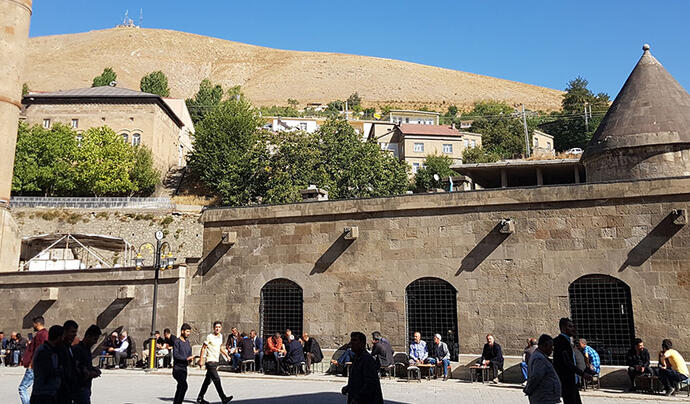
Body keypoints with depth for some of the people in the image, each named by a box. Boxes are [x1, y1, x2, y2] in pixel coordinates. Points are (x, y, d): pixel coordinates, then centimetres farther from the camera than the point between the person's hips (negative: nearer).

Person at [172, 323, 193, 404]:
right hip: (177, 368, -8)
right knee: (184, 386, -17)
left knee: (180, 387, 11)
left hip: (184, 368, 8)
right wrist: (186, 358, -22)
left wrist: (190, 358, 0)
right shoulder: (177, 341, -8)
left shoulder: (187, 341, 14)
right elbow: (175, 354, -17)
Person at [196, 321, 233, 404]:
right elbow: (203, 348, -7)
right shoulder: (209, 337, -11)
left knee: (208, 380, 13)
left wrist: (227, 356, 14)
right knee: (216, 379, -12)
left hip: (216, 361, 8)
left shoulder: (220, 336, 11)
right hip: (210, 361, -8)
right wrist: (201, 360, -11)